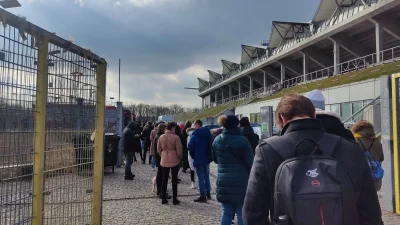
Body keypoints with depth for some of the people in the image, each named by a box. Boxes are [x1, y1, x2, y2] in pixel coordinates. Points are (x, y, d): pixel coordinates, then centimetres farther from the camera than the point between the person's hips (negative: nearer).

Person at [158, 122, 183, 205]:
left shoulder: (161, 137, 0)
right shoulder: (176, 137, -14)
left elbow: (158, 150, 5)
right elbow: (179, 150, -11)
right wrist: (179, 158, 6)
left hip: (164, 161, 4)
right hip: (174, 161, -4)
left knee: (164, 179, 12)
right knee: (174, 180, 6)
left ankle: (163, 199, 17)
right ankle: (174, 199, 11)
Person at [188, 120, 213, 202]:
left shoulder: (195, 135, -14)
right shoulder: (208, 133, 4)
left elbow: (190, 147, -14)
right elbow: (211, 145, 8)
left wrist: (193, 156, 1)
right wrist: (209, 155, 14)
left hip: (198, 159, -6)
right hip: (207, 158, 6)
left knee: (200, 177, 0)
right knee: (206, 176, 17)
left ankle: (203, 196, 4)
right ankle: (208, 194, 25)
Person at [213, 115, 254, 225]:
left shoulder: (217, 140, 3)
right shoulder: (243, 140, -11)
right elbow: (250, 162, -6)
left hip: (223, 182, 4)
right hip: (241, 182, -4)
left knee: (226, 213, 11)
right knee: (242, 214, 7)